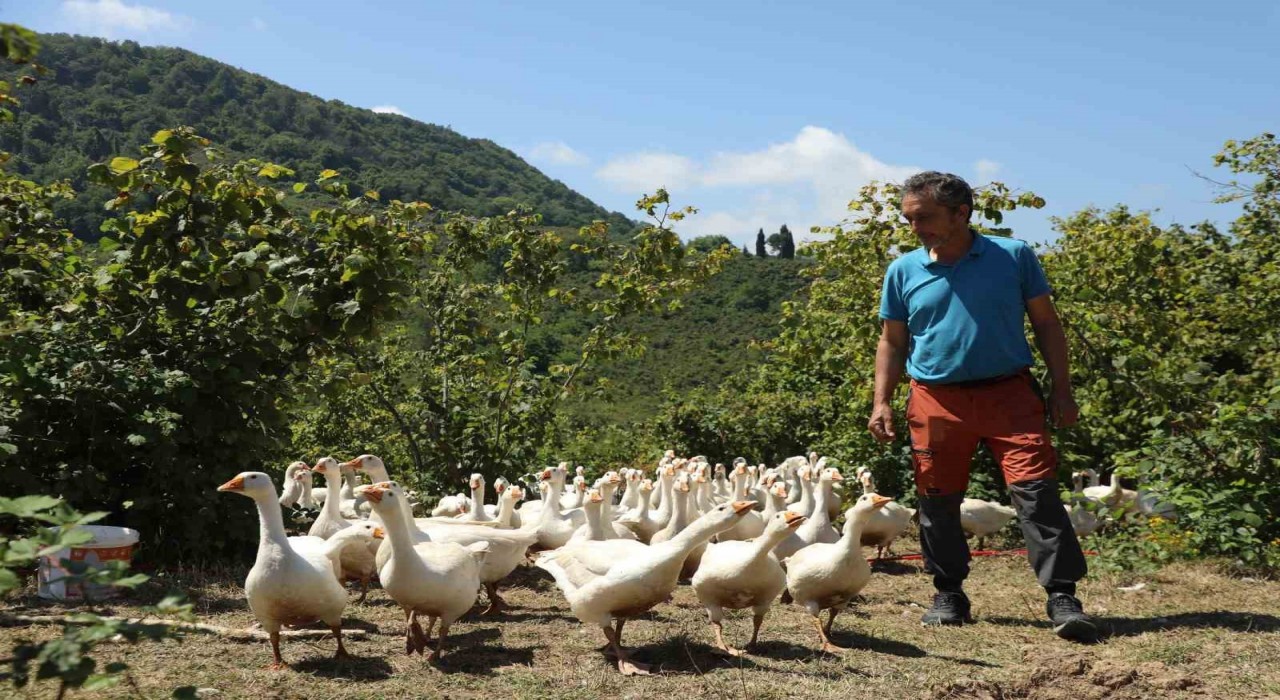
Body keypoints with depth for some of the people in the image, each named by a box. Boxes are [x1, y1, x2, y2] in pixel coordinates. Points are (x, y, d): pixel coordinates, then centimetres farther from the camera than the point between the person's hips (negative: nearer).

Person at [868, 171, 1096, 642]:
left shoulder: (1014, 256, 2)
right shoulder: (904, 271, 6)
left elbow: (1046, 323, 7)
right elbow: (892, 342, 12)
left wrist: (1061, 390, 1)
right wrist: (881, 402, 3)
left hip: (1009, 394, -2)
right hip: (936, 400, 2)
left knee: (1036, 490, -10)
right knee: (938, 501, 6)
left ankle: (1062, 596, -4)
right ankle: (949, 594, 22)